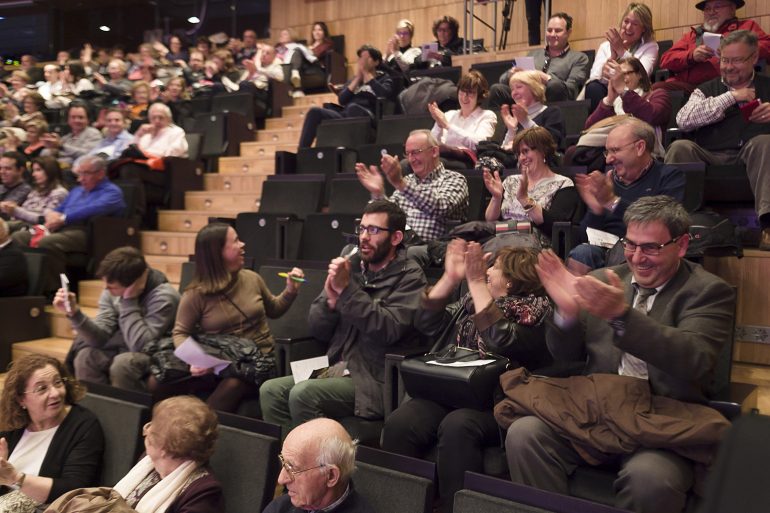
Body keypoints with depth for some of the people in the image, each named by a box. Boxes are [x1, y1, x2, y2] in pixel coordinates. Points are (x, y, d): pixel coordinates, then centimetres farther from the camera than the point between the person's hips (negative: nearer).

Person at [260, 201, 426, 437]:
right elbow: (317, 329, 11)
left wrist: (347, 289, -18)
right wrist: (331, 299, -9)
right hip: (336, 369, 6)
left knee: (303, 394, -25)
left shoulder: (409, 276, -4)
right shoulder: (350, 266, 11)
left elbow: (388, 329, -20)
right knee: (270, 391, -13)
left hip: (374, 380, -6)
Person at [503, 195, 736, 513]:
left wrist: (622, 315, -29)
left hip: (664, 423, -3)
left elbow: (695, 361, -18)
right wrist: (567, 310, -9)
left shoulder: (710, 292, 1)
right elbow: (566, 355, 13)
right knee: (523, 434, -23)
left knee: (649, 478, -34)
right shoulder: (604, 280, 12)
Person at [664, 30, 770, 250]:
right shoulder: (706, 90, 21)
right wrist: (731, 97, -1)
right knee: (680, 147, -27)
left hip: (752, 160, 0)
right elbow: (683, 120, 1)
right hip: (709, 161, 0)